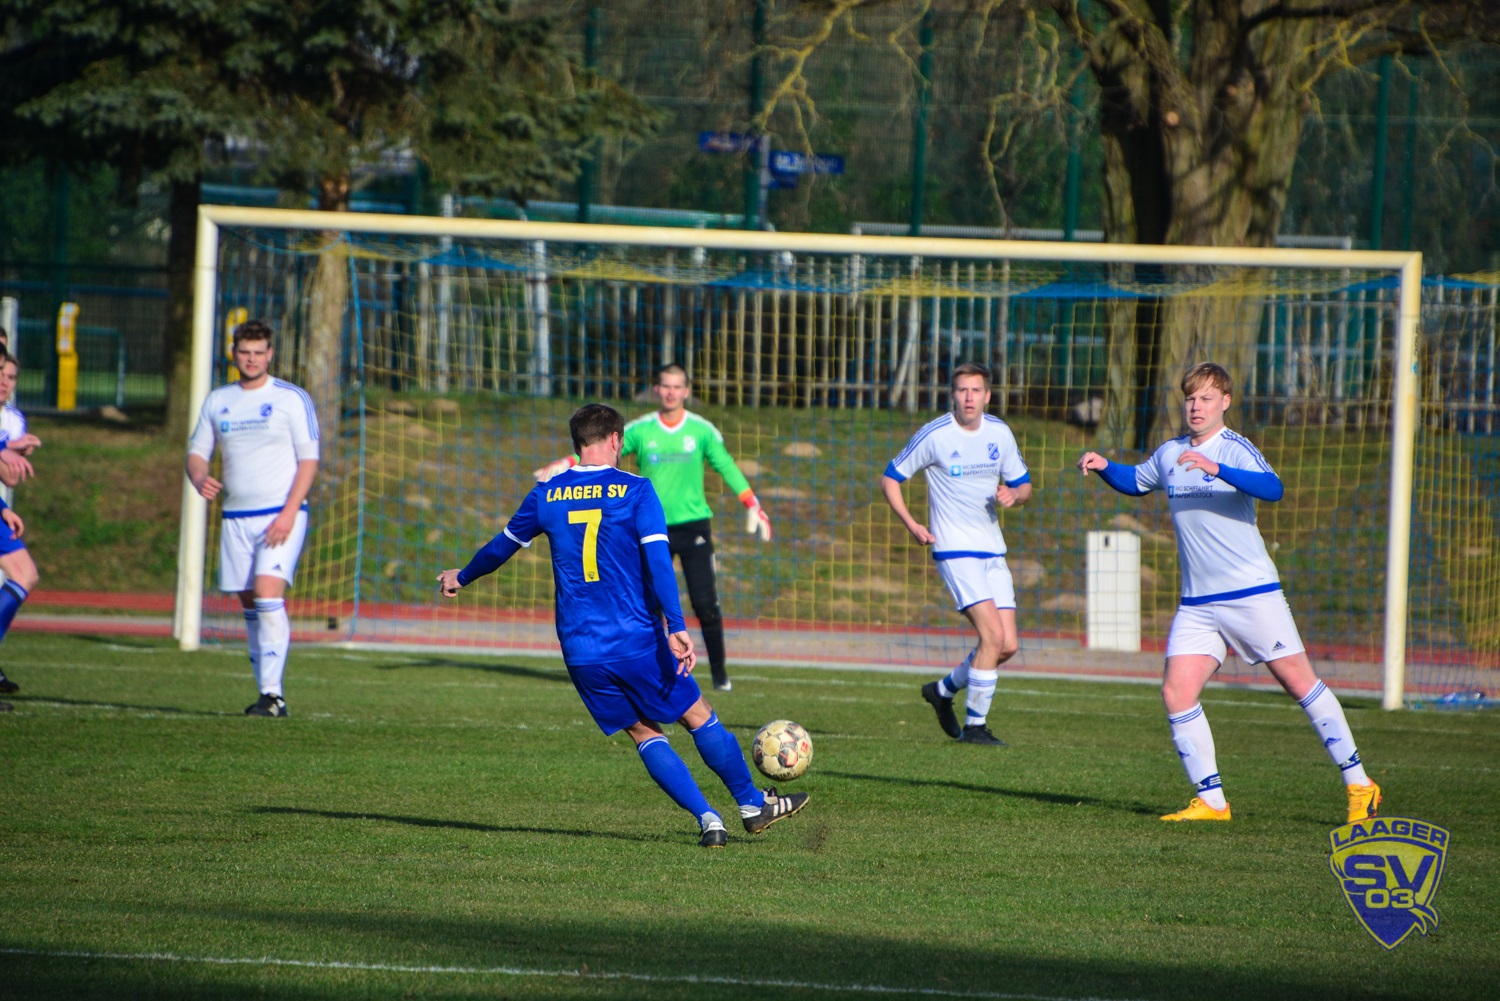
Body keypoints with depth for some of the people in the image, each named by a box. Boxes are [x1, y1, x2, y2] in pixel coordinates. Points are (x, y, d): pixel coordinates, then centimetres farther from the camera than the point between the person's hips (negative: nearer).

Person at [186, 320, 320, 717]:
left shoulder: (292, 399, -2)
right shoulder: (218, 401, 12)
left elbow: (309, 460, -5)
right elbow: (197, 451, 14)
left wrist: (289, 513, -15)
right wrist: (199, 477, -11)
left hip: (280, 515, -5)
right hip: (235, 517, 5)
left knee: (268, 594, -20)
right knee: (250, 606, 5)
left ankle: (273, 694, -22)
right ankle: (267, 694, 11)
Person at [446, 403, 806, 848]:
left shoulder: (546, 495, 5)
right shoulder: (635, 491, -5)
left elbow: (503, 546, 20)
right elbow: (657, 560, -16)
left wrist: (461, 577, 38)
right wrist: (676, 627, -22)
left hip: (580, 652, 3)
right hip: (637, 643, -3)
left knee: (644, 733, 12)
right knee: (699, 716, 13)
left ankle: (707, 819, 3)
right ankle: (752, 806, 22)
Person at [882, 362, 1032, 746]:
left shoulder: (1000, 433, 5)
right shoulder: (934, 435, -9)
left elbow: (1023, 485, 15)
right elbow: (890, 479, 0)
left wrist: (1013, 495, -10)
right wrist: (910, 524, -13)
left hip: (993, 552, 6)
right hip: (955, 551, -6)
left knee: (1008, 645, 2)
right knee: (993, 634, -19)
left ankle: (944, 690, 24)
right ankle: (975, 725, -9)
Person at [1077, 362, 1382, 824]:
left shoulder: (1235, 449, -10)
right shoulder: (1169, 454, 10)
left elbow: (1271, 488, -29)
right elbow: (1136, 482, 31)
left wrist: (1216, 468, -40)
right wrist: (1105, 467, 11)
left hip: (1252, 592, -6)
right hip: (1197, 603, 6)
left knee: (1300, 682, -2)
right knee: (1176, 692, -8)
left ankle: (1358, 786, 7)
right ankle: (1210, 800, 0)